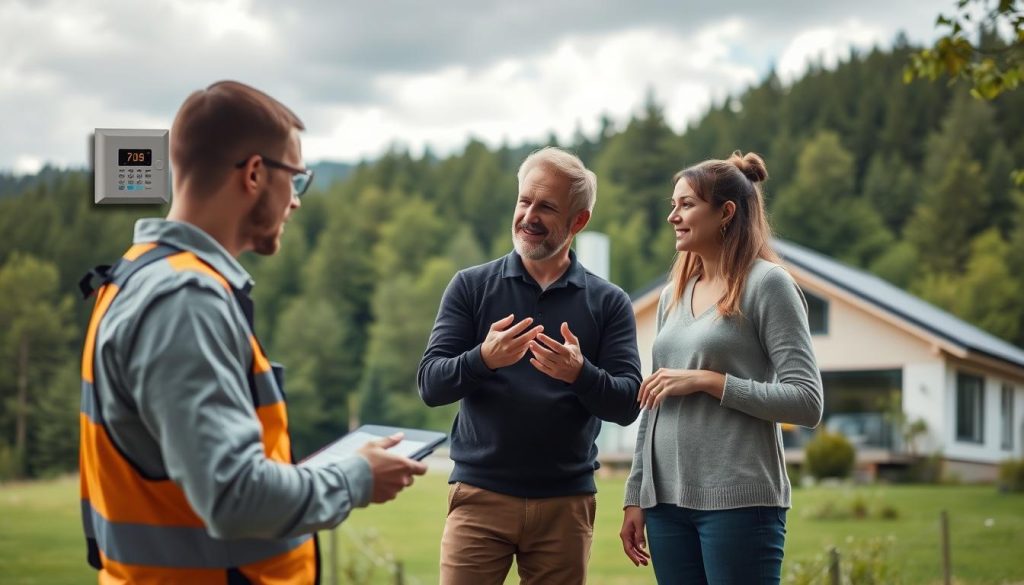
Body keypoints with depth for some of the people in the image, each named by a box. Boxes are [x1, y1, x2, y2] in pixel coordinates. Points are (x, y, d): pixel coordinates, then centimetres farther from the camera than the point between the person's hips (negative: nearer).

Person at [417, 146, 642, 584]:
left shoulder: (608, 302, 5)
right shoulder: (471, 287, 4)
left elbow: (627, 405, -2)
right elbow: (430, 386, -3)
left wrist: (580, 374, -22)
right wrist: (484, 359, -22)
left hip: (566, 503, 1)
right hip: (480, 495, -1)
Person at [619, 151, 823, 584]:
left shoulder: (766, 284, -3)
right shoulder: (673, 295, 15)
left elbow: (807, 402, -10)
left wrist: (707, 380, -13)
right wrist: (635, 497, 14)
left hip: (738, 500, -6)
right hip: (667, 499, 6)